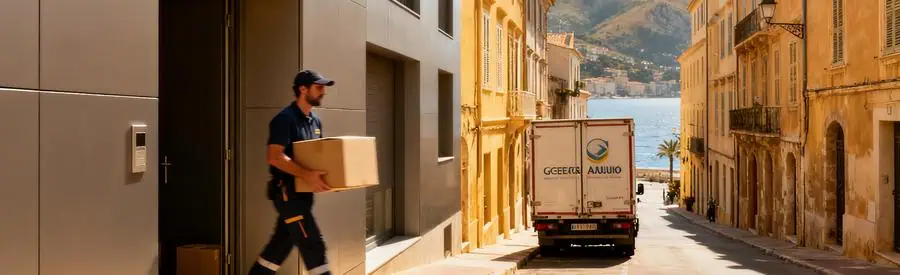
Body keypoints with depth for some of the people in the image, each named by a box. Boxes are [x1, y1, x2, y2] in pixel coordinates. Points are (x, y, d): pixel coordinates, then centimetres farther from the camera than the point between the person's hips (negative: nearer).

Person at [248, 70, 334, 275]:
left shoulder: (315, 121, 13)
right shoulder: (285, 119, -14)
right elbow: (274, 157, -23)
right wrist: (306, 175, -32)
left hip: (302, 192, 9)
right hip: (287, 192, -9)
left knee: (281, 245, 13)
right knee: (313, 244, -10)